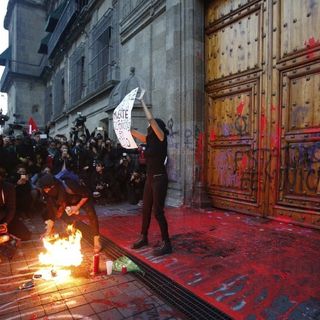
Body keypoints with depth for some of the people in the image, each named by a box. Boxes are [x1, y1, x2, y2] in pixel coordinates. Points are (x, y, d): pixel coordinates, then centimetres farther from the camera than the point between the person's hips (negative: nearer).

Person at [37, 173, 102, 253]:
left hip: (83, 199, -6)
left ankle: (96, 239, -18)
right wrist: (49, 230, -17)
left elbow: (87, 194, -27)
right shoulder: (48, 193, -23)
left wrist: (77, 207, -25)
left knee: (91, 213, -32)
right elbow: (51, 210, -16)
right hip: (68, 201, 6)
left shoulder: (69, 186, -41)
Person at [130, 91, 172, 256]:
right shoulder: (151, 141, 10)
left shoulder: (161, 139, -10)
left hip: (159, 179, -8)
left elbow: (151, 119, -17)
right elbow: (134, 133, 23)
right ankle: (143, 237, 32)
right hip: (150, 178, 8)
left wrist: (142, 102, -10)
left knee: (158, 211, -5)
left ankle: (166, 244, 7)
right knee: (146, 209, 16)